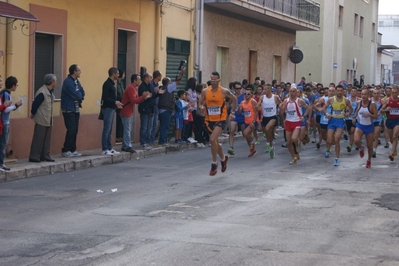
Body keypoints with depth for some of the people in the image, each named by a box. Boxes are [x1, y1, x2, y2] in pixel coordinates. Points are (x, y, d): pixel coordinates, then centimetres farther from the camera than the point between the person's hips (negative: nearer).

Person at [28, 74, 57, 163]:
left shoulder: (50, 91, 8)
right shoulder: (42, 93, -21)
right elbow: (35, 104, -18)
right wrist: (33, 114, -5)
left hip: (48, 120, 9)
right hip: (41, 120, -9)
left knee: (47, 139, 12)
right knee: (38, 139, -3)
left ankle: (45, 156, 18)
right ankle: (34, 157, 2)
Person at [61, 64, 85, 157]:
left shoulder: (77, 81, 13)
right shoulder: (68, 82, -16)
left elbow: (82, 93, 8)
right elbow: (76, 95, -20)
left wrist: (79, 96, -12)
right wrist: (80, 95, 0)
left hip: (76, 109, 8)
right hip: (69, 110, -8)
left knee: (75, 130, 7)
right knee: (71, 129, -10)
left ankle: (73, 150, 12)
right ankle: (65, 150, -3)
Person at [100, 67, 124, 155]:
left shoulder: (112, 83, 15)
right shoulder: (107, 84, -13)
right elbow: (105, 97, -19)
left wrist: (116, 103, 10)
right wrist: (115, 102, -19)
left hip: (111, 108, 9)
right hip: (107, 108, -9)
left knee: (109, 130, 11)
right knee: (106, 130, -7)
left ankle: (109, 148, 15)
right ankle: (104, 150, -6)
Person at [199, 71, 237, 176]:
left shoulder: (224, 91, -9)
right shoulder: (205, 91, -2)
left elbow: (234, 99, 7)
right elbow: (201, 103, 8)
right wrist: (201, 107, -15)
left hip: (220, 119, -4)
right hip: (209, 120, 4)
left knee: (212, 139, -21)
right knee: (215, 141, 16)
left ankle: (214, 164, -8)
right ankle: (223, 158, 43)